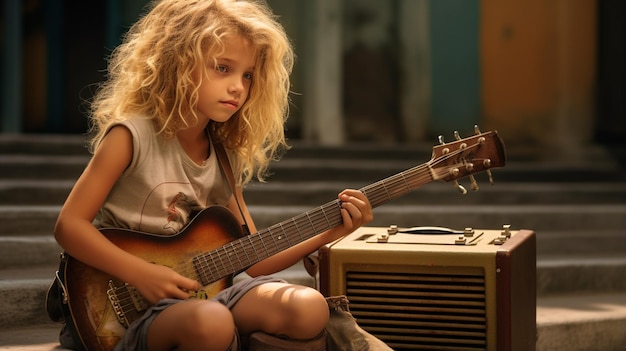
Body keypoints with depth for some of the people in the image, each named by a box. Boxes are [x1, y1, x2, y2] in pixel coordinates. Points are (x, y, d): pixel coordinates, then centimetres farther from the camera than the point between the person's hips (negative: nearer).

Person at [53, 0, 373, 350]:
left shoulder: (227, 158, 8)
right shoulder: (132, 136, -9)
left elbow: (254, 260, 11)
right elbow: (70, 224, -10)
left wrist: (330, 232, -1)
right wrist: (143, 275, -20)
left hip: (199, 293, 5)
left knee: (309, 309, -20)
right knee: (210, 322, -38)